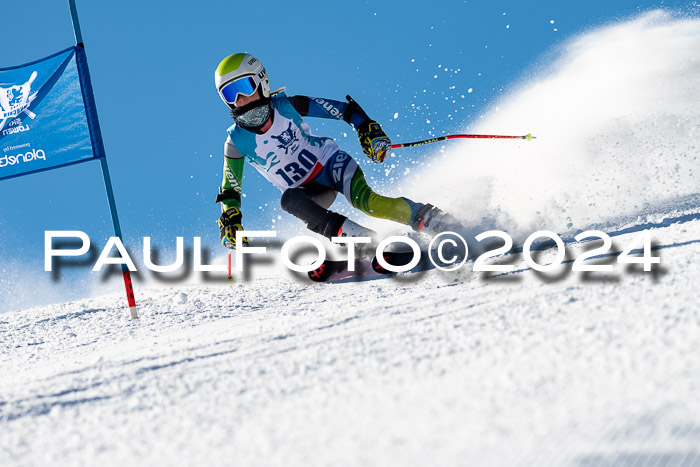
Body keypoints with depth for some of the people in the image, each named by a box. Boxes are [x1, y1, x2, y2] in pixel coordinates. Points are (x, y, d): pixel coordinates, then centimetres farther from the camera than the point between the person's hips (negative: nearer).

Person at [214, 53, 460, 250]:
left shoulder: (287, 106, -14)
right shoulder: (237, 141, -9)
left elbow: (345, 110, -7)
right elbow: (230, 190, 1)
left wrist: (368, 131, -21)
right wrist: (230, 222, -14)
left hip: (332, 164, -2)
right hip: (309, 191, 3)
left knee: (364, 200, -32)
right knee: (288, 198, -33)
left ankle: (427, 218, -23)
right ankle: (352, 235, -39)